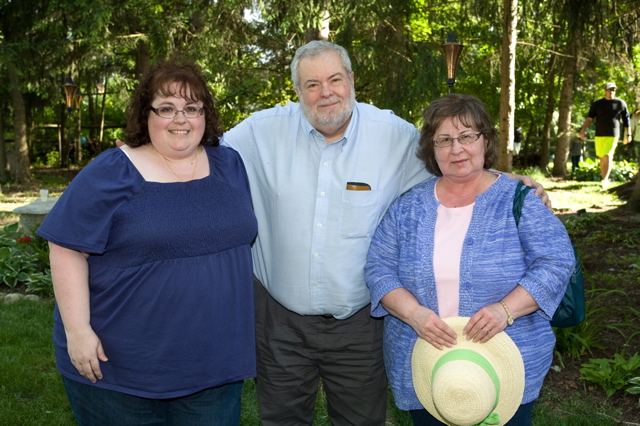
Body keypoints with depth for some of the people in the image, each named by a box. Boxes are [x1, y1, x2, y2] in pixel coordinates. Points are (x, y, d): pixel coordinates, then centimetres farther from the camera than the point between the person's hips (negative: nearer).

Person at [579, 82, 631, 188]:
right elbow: (589, 118, -2)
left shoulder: (621, 103, 2)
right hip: (599, 135, 2)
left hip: (612, 135, -2)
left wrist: (628, 134, 8)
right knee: (602, 158, 7)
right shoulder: (597, 104, 5)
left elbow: (626, 120, 8)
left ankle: (605, 180, -15)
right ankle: (605, 179, 20)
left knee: (608, 156, -15)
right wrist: (583, 130, -15)